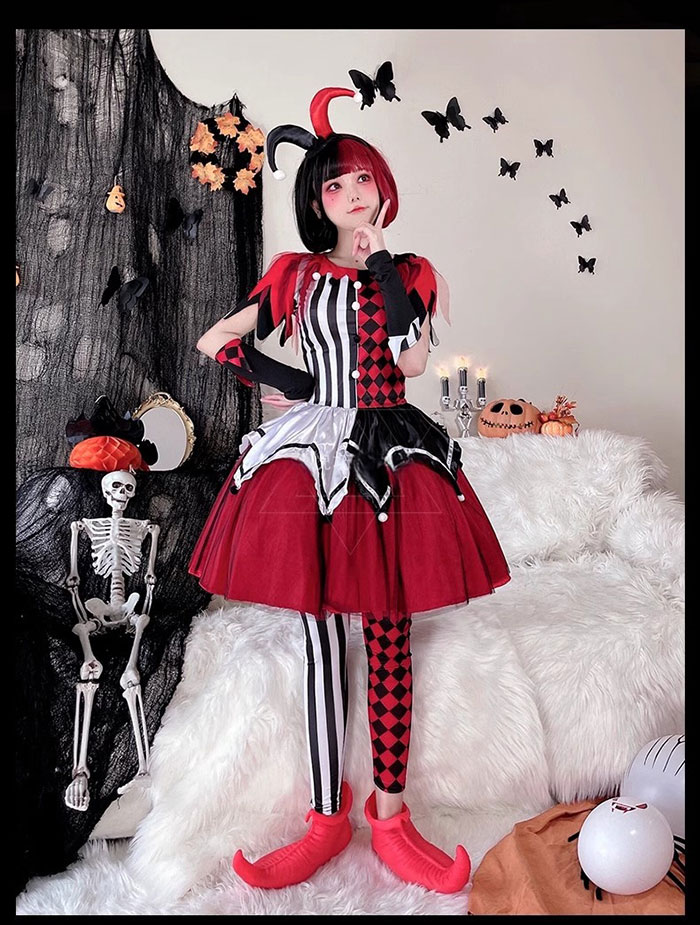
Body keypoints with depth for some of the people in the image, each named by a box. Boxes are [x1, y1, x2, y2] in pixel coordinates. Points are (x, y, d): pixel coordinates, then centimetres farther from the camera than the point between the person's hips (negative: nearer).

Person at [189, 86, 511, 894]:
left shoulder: (410, 274, 11)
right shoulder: (295, 273, 10)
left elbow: (414, 360, -7)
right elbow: (215, 340, 10)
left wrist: (382, 267, -4)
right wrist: (283, 381, 1)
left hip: (392, 454, 1)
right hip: (315, 455, 0)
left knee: (389, 638, 4)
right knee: (323, 641, 2)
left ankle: (391, 815, 18)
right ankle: (328, 819, 17)